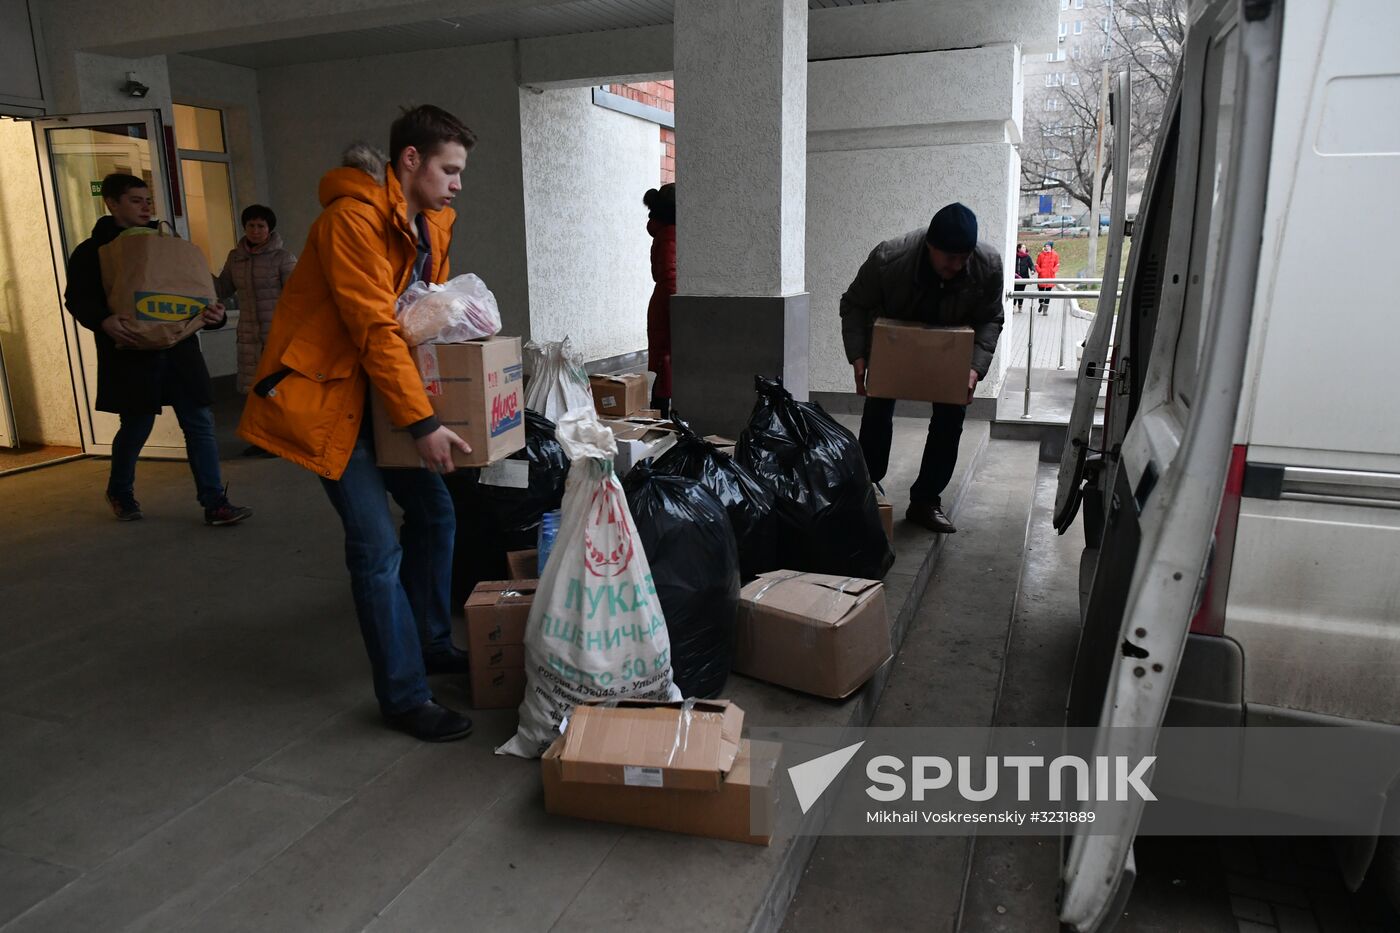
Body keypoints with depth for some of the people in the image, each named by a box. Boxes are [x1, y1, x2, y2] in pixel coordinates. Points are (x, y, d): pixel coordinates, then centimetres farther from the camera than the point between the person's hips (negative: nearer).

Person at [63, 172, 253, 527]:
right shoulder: (92, 251, 2)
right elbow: (76, 298, -6)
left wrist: (212, 314, -10)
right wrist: (104, 320, -26)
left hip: (178, 350, 4)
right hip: (132, 353, -3)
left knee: (200, 423, -3)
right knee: (137, 426, 6)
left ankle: (214, 503, -1)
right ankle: (119, 492, 33)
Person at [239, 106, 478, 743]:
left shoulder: (432, 223, 8)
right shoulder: (354, 218, -21)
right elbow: (374, 329, -26)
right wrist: (422, 423, -28)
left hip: (383, 388, 9)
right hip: (325, 391, -9)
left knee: (434, 512, 12)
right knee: (378, 546, -11)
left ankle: (431, 646, 29)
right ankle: (404, 696, 1)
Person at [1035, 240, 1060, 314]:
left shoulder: (1055, 255, 3)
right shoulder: (1041, 255, 0)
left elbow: (1057, 265, 9)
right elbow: (1037, 264, 5)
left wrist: (1054, 270, -9)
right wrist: (1039, 270, -12)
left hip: (1050, 276, 0)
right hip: (1042, 276, 0)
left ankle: (1045, 310, 2)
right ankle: (1041, 304, 38)